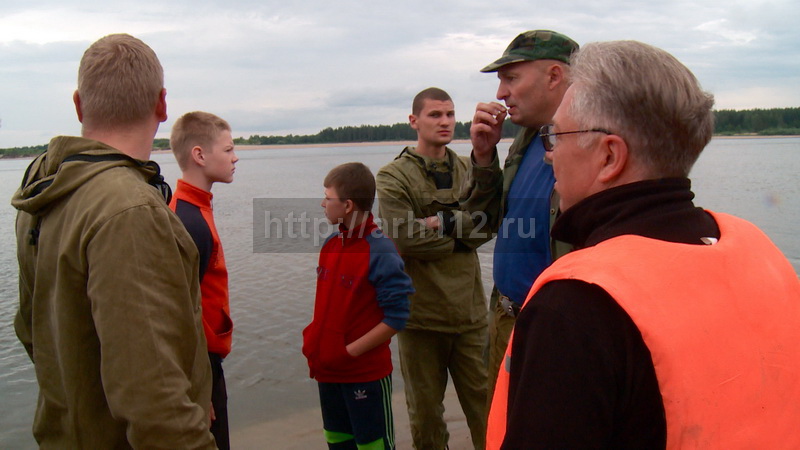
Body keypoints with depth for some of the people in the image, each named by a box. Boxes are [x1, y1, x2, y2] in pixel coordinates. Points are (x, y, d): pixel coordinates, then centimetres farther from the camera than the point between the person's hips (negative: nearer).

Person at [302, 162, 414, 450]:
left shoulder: (380, 253, -19)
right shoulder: (330, 244, 4)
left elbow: (396, 318, -19)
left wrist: (350, 351, -17)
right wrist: (313, 341, 4)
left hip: (366, 373, -7)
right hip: (327, 370, 7)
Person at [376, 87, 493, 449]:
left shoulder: (469, 170, 9)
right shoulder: (394, 176, -4)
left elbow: (486, 227, -3)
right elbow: (403, 238, -17)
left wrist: (444, 222, -15)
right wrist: (461, 233, -10)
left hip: (470, 310, 3)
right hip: (421, 314, -3)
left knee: (485, 405, 11)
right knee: (425, 412, 13)